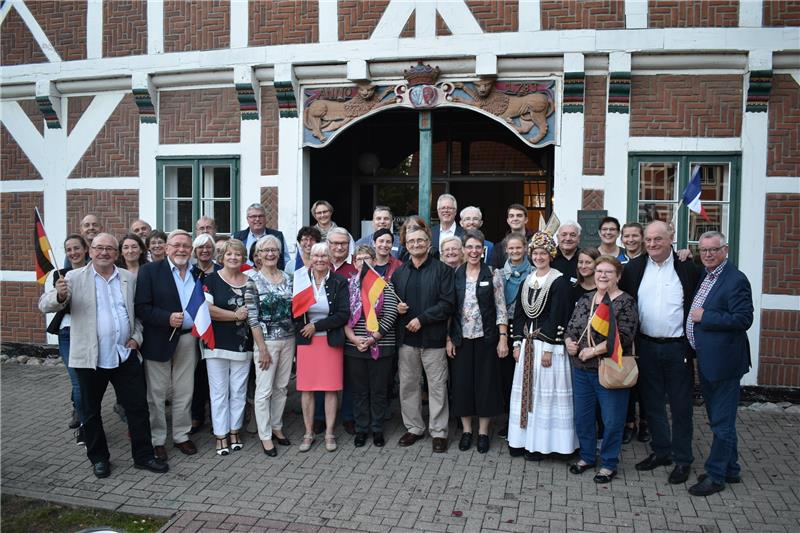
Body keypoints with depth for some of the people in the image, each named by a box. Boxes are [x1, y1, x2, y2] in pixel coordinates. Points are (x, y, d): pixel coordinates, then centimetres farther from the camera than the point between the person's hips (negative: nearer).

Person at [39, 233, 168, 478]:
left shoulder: (129, 279, 6)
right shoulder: (74, 278, -3)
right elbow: (45, 304, -10)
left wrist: (136, 337, 0)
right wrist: (59, 296, -32)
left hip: (126, 355, 2)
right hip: (90, 357, -2)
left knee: (138, 407, 6)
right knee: (91, 411, 11)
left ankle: (143, 456, 19)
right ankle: (99, 458, 28)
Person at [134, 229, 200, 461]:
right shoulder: (149, 271, -5)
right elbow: (141, 308, -11)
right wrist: (167, 318, -22)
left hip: (188, 340, 4)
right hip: (159, 340, -3)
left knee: (184, 393, 12)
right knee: (156, 394, 7)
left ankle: (181, 435, 26)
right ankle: (157, 440, 20)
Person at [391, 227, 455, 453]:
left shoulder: (442, 270, -2)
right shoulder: (399, 272, 13)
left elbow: (447, 303, -10)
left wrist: (422, 319, -15)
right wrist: (396, 307, -5)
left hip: (433, 338, -4)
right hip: (406, 338, 4)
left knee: (437, 386, 2)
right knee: (407, 385, 11)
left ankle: (439, 432, 15)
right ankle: (414, 428, 26)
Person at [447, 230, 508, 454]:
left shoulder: (493, 274, -2)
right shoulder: (455, 274, 4)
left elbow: (501, 308, -2)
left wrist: (503, 338, -8)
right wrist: (448, 338, 0)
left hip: (486, 337, -2)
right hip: (461, 338, 2)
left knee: (486, 383, 5)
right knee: (462, 383, 6)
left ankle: (483, 431, 19)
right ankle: (466, 430, 21)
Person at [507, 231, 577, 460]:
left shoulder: (559, 281, -8)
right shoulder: (526, 281, 11)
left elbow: (556, 317, -13)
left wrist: (548, 348, -16)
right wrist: (517, 343, 7)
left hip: (548, 343, -6)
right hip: (527, 343, 6)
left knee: (545, 391, -1)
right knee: (526, 390, 9)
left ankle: (540, 443, 9)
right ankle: (523, 439, 19)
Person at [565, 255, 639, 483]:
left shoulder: (626, 302, -8)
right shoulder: (585, 300, 9)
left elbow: (623, 337, -18)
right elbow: (571, 328, 11)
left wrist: (594, 350, -18)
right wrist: (569, 342, -10)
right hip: (582, 370, 6)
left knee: (612, 420, 6)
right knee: (582, 417, 15)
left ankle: (609, 463, 23)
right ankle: (587, 456, 33)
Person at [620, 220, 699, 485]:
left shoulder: (687, 267, -4)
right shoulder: (634, 268, 3)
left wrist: (693, 346, -8)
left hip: (678, 348, -3)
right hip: (646, 347, 3)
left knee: (680, 406, 7)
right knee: (653, 403, 14)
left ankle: (682, 459, 20)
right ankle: (661, 451, 30)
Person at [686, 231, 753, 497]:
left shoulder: (735, 280, -15)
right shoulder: (703, 276, 11)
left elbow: (743, 319, -21)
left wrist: (704, 317, -19)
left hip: (723, 362, -9)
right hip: (706, 360, 9)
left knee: (722, 422, 3)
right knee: (719, 420, 20)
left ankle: (716, 475, 14)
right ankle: (730, 469, 34)